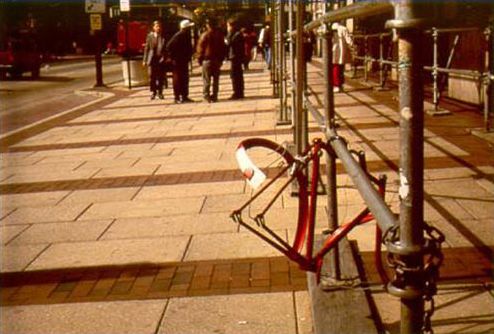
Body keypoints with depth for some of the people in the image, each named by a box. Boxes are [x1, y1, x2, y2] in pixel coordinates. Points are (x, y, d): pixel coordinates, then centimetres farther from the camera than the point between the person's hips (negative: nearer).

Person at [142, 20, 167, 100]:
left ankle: (160, 92, 17)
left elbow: (167, 48, 4)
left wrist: (165, 58, -5)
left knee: (161, 77, 4)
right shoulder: (150, 36, 4)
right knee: (152, 76, 1)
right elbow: (146, 48, 6)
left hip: (161, 59, 0)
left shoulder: (164, 37, 2)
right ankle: (153, 92, 15)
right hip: (152, 59, 0)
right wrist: (145, 60, 3)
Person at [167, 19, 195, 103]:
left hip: (184, 61, 8)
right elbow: (169, 46, -22)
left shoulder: (187, 36, 10)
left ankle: (184, 96, 18)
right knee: (177, 79, -3)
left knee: (185, 79, 11)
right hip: (177, 62, -8)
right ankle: (177, 97, 1)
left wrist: (189, 57, 10)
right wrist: (173, 57, -17)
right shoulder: (178, 36, -17)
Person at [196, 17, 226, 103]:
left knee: (206, 79, 1)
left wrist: (199, 59, 3)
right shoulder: (220, 34, 4)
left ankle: (206, 95, -3)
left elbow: (200, 48, -7)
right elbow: (223, 47, 10)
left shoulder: (205, 35, -10)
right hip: (218, 60, 4)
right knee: (216, 79, 9)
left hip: (207, 59, -4)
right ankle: (214, 96, 9)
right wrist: (221, 58, 16)